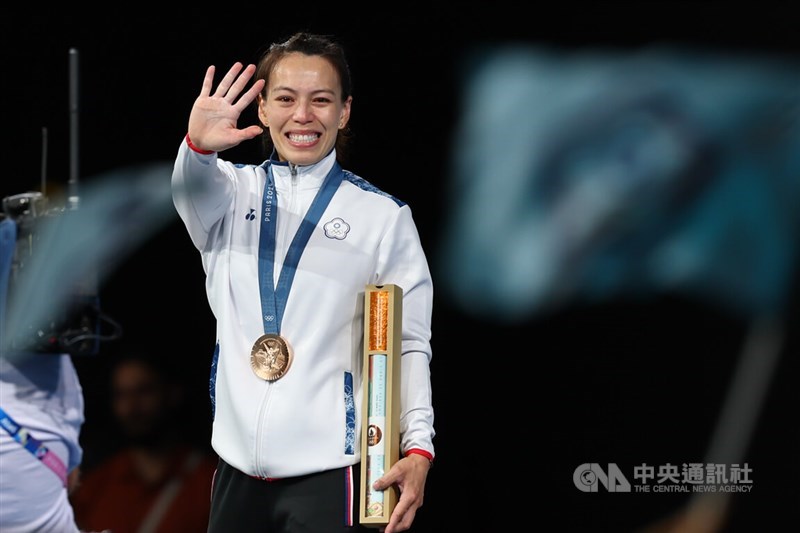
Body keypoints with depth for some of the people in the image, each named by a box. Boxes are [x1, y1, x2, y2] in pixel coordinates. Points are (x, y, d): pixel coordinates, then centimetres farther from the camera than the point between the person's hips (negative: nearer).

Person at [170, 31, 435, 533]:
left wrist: (418, 446, -14)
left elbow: (409, 344, -1)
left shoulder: (384, 216, 3)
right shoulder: (233, 190, 10)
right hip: (238, 467, 3)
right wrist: (199, 147, -38)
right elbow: (195, 190, -14)